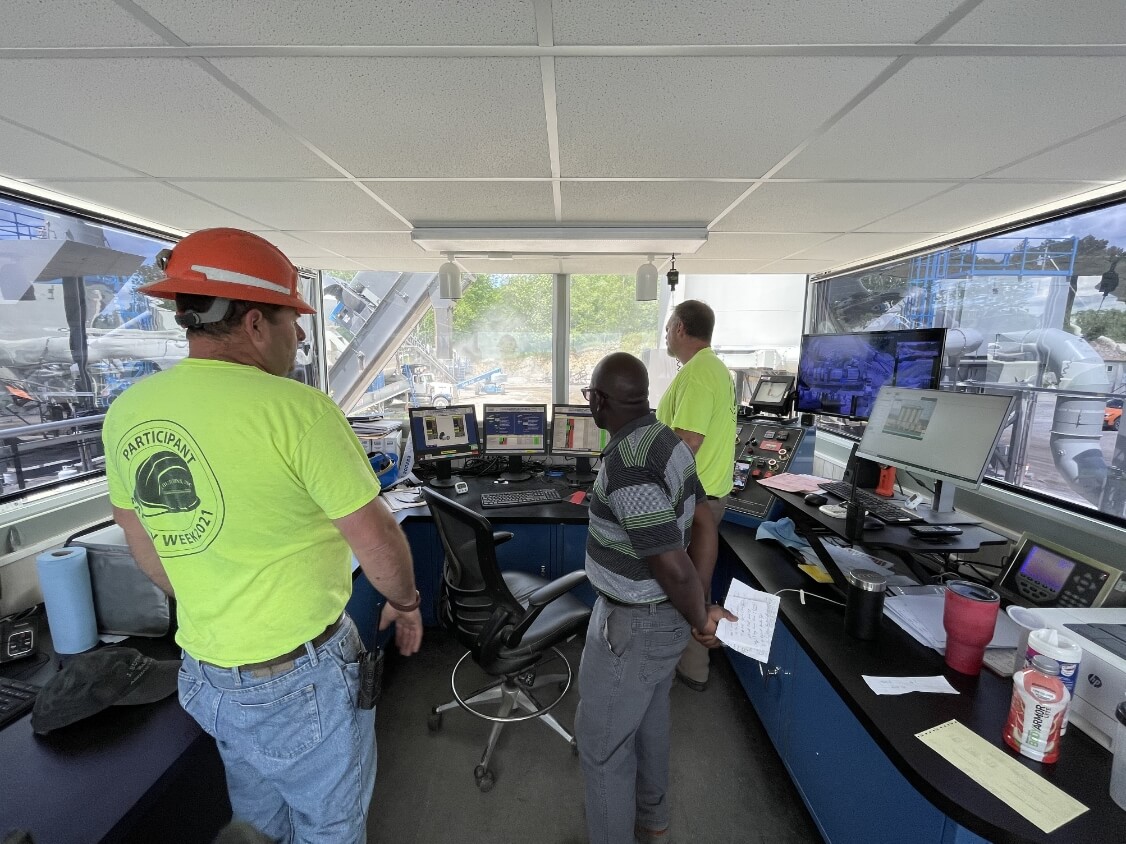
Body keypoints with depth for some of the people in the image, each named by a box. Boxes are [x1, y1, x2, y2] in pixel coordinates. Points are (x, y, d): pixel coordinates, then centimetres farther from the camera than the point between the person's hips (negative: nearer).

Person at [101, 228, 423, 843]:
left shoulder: (126, 412, -3)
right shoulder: (298, 410, -25)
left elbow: (145, 552, 9)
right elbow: (377, 540, -20)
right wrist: (406, 602, 0)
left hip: (205, 672, 7)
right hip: (300, 678, -6)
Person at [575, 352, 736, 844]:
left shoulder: (626, 465, -31)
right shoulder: (666, 439, -1)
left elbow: (674, 566, -30)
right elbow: (704, 524, 4)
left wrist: (699, 618, -11)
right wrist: (699, 607, 6)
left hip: (634, 624, -10)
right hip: (663, 615, 10)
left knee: (601, 742, 13)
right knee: (649, 717, 29)